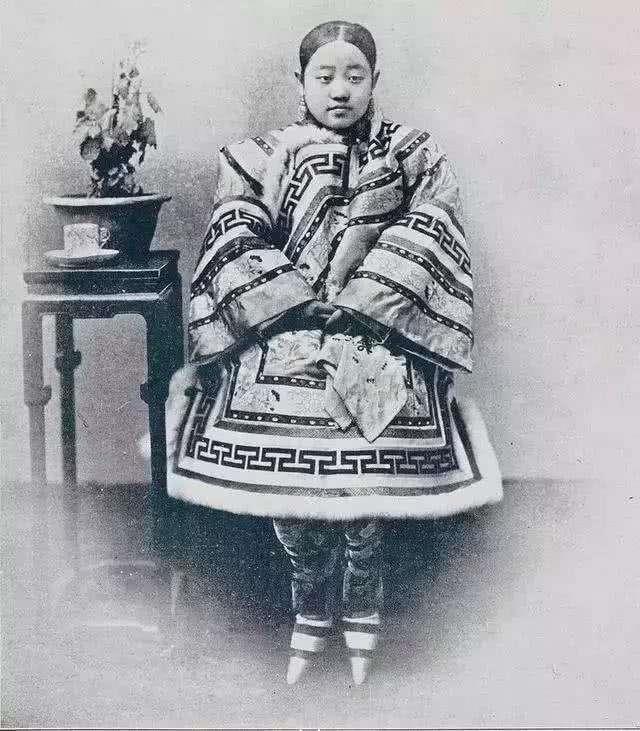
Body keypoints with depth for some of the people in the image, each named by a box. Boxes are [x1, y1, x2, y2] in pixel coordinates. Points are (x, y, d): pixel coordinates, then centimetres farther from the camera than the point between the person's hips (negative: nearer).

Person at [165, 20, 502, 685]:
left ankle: (361, 618, 25)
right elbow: (234, 254, -1)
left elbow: (426, 254, -3)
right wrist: (302, 298, -10)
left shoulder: (414, 157, 7)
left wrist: (355, 299, -11)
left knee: (364, 494, 0)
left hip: (377, 357, -1)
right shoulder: (258, 160, 8)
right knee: (290, 491, 2)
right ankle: (310, 617, 25)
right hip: (281, 352, 1)